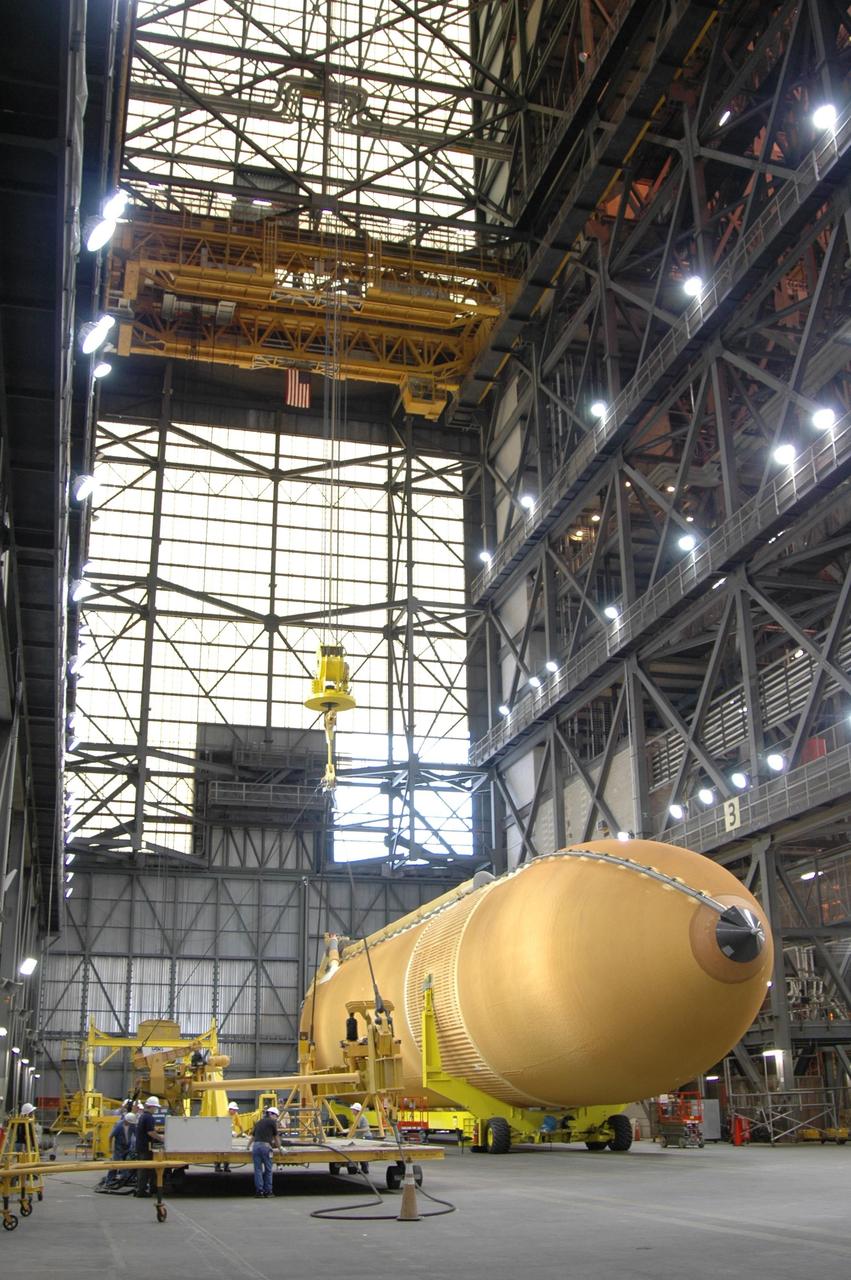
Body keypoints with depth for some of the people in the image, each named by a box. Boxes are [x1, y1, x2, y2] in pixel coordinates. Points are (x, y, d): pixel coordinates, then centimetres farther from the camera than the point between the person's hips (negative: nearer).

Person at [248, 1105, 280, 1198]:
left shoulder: (259, 1122, 23)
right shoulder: (272, 1122, 7)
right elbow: (275, 1137, 15)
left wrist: (248, 1146, 49)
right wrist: (279, 1148, 28)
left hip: (255, 1145, 5)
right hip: (265, 1146, -5)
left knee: (258, 1169, 5)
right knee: (268, 1170, 5)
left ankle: (259, 1191, 1)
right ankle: (267, 1191, 7)